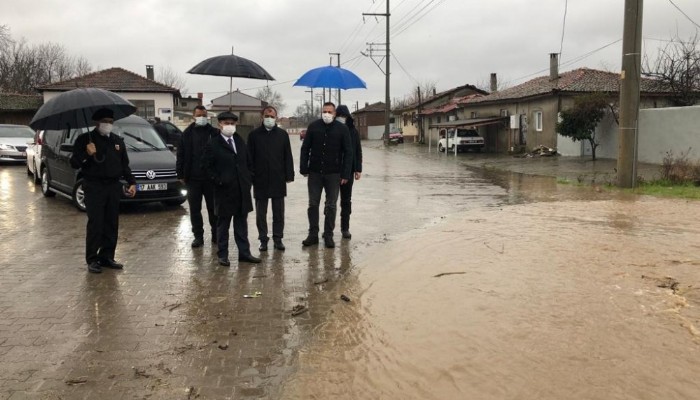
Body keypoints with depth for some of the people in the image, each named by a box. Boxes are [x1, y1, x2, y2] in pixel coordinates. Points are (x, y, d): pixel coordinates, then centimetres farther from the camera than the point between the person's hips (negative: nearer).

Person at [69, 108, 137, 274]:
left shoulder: (118, 141, 15)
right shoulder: (85, 139, 0)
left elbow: (124, 165, 20)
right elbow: (74, 163, -3)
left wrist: (132, 182, 9)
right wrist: (86, 154, -20)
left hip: (113, 187, 5)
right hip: (94, 187, -5)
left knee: (112, 225, 6)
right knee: (95, 224, -7)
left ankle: (107, 257, 15)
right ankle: (92, 260, 0)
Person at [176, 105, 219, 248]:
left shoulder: (214, 133, 1)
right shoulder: (187, 134, 5)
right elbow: (180, 156, 6)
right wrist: (181, 175, 1)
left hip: (211, 177, -1)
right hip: (193, 178, 1)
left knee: (213, 209, 8)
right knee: (195, 209, 6)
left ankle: (216, 235, 20)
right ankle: (198, 236, 14)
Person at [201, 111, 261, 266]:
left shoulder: (240, 141, 11)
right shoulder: (213, 144, -5)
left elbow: (247, 161, 18)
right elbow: (207, 165, -4)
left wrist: (248, 179, 9)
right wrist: (218, 180, -11)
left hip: (242, 190, 5)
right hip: (224, 190, -5)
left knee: (241, 223, 10)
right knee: (223, 224, 5)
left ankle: (244, 252, 17)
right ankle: (223, 255, 13)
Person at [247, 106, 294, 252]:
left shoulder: (282, 134, 5)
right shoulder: (254, 134, 2)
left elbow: (288, 156, 6)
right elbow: (249, 157, 2)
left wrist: (289, 175, 0)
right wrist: (250, 176, -4)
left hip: (278, 179, 1)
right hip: (260, 180, -1)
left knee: (279, 211, 6)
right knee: (261, 212, 7)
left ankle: (278, 238, 16)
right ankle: (263, 239, 16)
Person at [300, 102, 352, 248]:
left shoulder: (342, 129, -2)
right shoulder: (313, 126, 1)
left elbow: (348, 152, -2)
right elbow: (305, 148, 4)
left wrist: (345, 174, -8)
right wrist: (304, 169, -2)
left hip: (333, 174, -1)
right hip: (315, 173, 1)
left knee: (331, 206, 5)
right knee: (313, 204, 6)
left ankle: (328, 235, 15)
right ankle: (313, 235, 16)